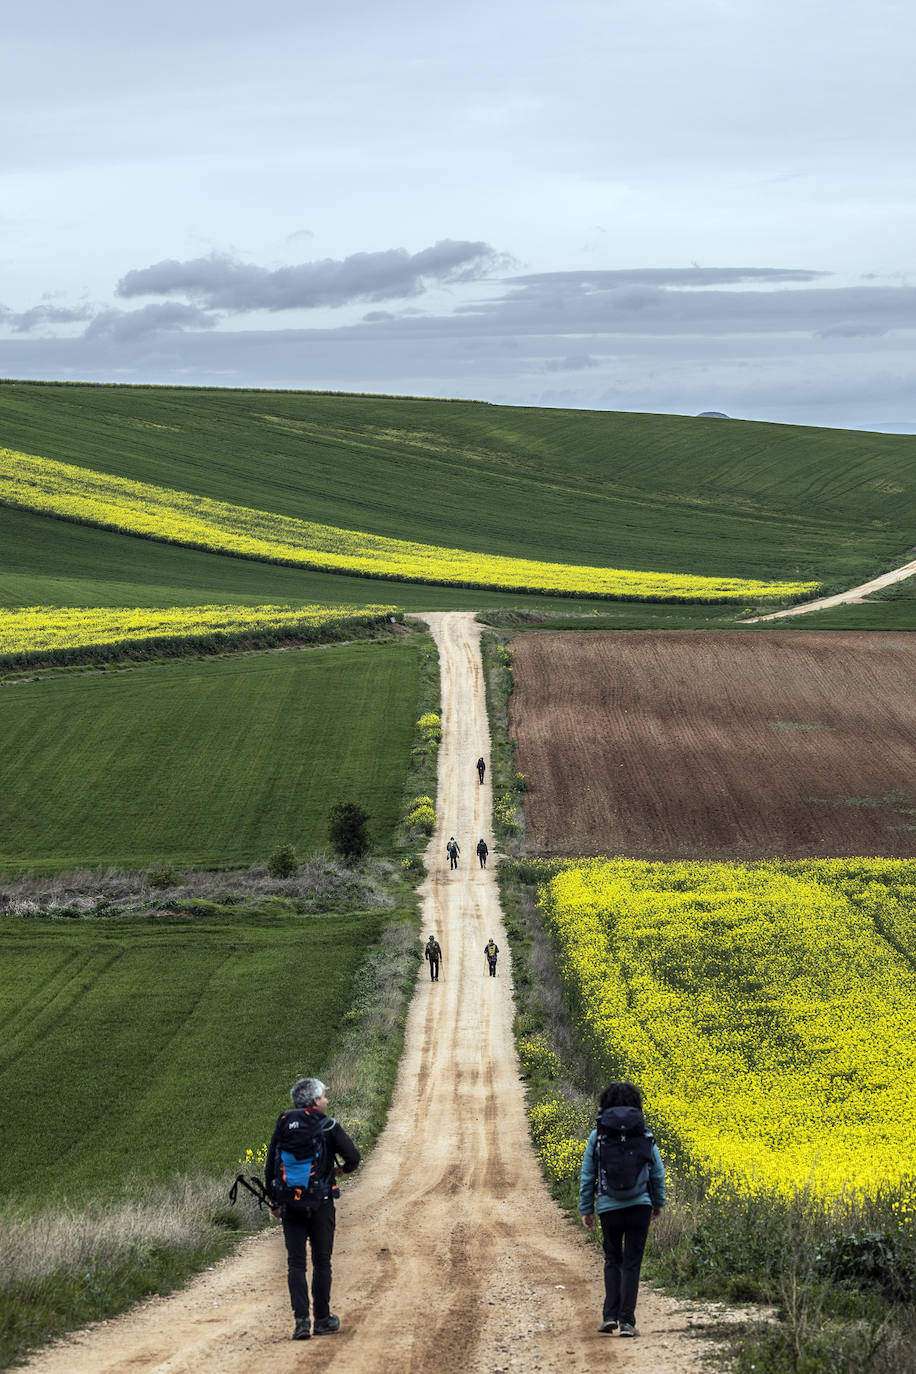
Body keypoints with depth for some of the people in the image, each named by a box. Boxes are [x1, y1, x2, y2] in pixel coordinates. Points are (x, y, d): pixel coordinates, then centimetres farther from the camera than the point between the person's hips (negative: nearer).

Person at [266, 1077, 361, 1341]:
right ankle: (323, 1319, 15)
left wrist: (274, 1201, 17)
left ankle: (301, 1321, -7)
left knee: (295, 1264, 3)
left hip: (290, 1206, 2)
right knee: (321, 1262, 9)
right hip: (320, 1204, -2)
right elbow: (353, 1156, -13)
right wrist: (343, 1169, 11)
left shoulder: (283, 1125, 5)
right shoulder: (329, 1127, -6)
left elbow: (270, 1166, 8)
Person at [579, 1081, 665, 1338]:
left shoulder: (597, 1136, -1)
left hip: (608, 1208, 0)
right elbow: (657, 1172, 7)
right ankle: (627, 1321, -1)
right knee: (632, 1263, 5)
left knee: (612, 1260, 18)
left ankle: (610, 1315, 5)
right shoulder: (645, 1135, 1)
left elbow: (587, 1176, 2)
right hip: (639, 1206, 0)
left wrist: (586, 1209, 10)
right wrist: (658, 1202, 22)